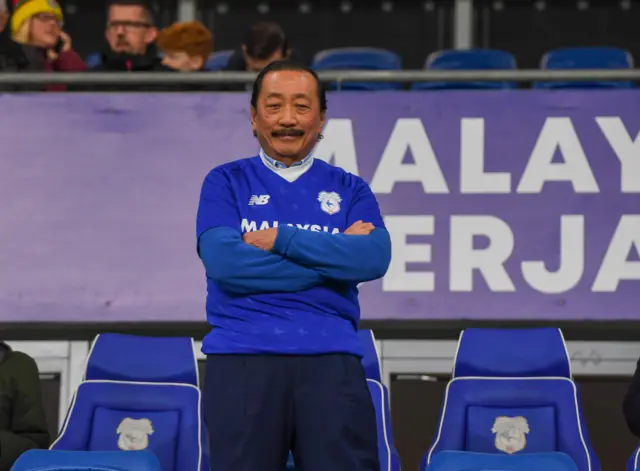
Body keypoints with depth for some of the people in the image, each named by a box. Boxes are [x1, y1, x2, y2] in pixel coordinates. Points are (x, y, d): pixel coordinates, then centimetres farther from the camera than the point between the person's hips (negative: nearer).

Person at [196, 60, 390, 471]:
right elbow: (223, 261, -8)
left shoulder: (349, 190, 14)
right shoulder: (226, 183, 10)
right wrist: (333, 257, -6)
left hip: (331, 360, 1)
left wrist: (280, 239, -8)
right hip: (243, 359, -1)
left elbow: (374, 258, -5)